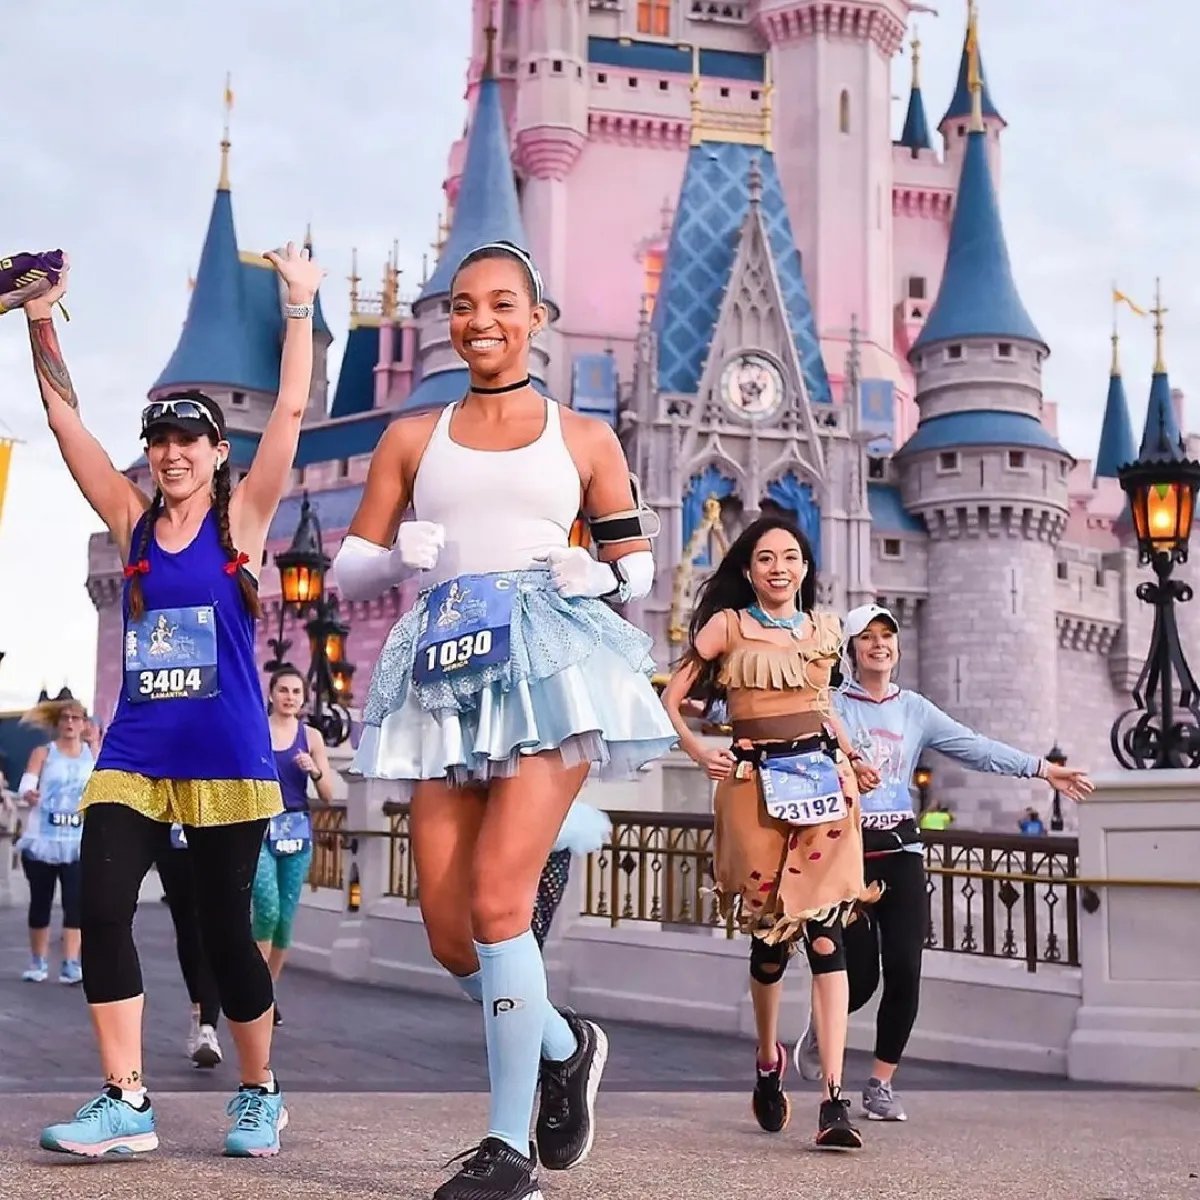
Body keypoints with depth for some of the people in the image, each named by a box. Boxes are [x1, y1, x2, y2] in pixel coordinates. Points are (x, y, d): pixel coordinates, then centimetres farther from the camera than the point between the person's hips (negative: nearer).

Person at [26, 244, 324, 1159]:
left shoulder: (242, 518, 1)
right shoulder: (131, 521, 8)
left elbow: (291, 412, -5)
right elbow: (67, 420, 5)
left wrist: (299, 305, -5)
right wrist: (42, 322, -1)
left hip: (228, 757, -3)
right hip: (133, 755, 3)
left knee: (224, 928, 2)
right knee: (102, 910, -10)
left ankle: (260, 1094, 21)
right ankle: (126, 1103, -3)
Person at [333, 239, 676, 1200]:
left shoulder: (583, 437, 13)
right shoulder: (413, 439, 17)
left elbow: (638, 570, 16)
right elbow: (350, 571, 14)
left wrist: (590, 575, -6)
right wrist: (401, 555, -7)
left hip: (549, 665, -3)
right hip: (450, 672, 4)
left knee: (496, 902, -16)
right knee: (450, 934, 0)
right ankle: (565, 1046, 29)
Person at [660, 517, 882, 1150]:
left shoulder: (825, 629, 15)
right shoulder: (727, 625, 4)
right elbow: (671, 696, 2)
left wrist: (852, 758, 19)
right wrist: (697, 751, -11)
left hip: (823, 778, 2)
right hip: (755, 783, -2)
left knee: (825, 929, -9)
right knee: (771, 931, 4)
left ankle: (834, 1100, -14)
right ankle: (768, 1062, 31)